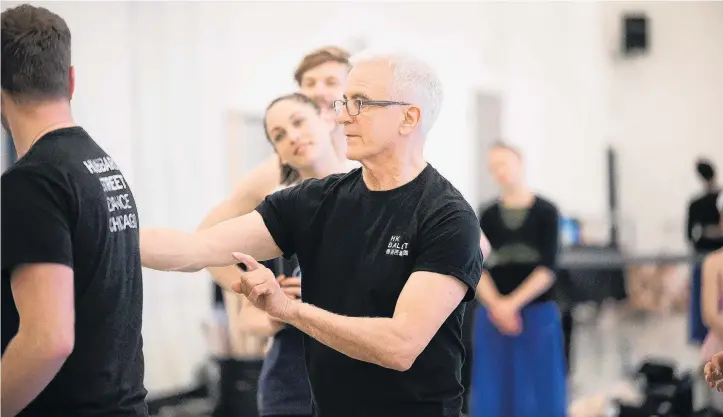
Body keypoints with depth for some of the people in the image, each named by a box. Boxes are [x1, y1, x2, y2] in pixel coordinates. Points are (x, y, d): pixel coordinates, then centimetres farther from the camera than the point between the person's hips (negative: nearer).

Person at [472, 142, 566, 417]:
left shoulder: (546, 212, -2)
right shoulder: (488, 216, 6)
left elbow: (547, 268, -8)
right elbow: (477, 268, 0)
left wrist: (513, 303, -16)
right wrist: (496, 305, -16)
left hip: (537, 313, -2)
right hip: (493, 315, 3)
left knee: (539, 392, 1)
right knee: (493, 393, 4)